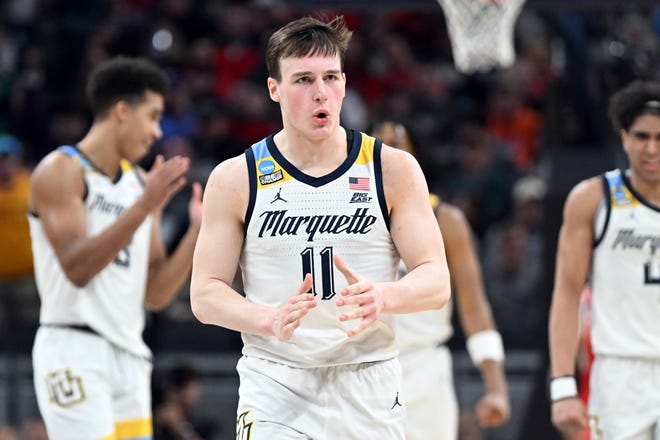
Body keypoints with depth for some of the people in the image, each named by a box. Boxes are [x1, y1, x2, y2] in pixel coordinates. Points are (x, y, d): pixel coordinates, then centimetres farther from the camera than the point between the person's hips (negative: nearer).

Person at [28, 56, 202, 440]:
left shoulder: (141, 183, 14)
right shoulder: (61, 171, -7)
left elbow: (156, 294, 14)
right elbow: (76, 267, -20)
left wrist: (198, 231, 3)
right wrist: (144, 207, -25)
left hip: (128, 356, 8)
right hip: (76, 351, -8)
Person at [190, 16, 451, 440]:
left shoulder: (394, 169, 1)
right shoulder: (235, 180, 0)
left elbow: (436, 281, -3)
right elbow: (205, 293, -2)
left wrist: (382, 297, -26)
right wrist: (270, 320, -22)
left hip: (370, 394, 1)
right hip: (275, 389, -1)